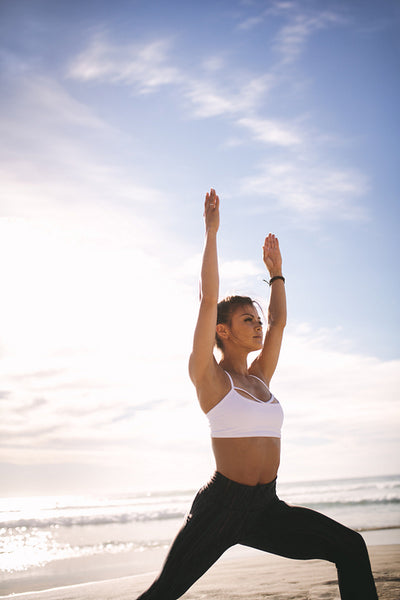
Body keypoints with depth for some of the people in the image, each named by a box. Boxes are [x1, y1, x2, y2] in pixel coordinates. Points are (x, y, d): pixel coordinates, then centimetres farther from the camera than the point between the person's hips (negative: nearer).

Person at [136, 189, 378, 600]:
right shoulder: (209, 376, -5)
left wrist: (275, 271, 28)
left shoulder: (259, 378, 13)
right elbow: (208, 299, -12)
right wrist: (211, 232, -9)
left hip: (266, 508, 6)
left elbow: (278, 320, 21)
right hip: (221, 505, -6)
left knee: (350, 547, -4)